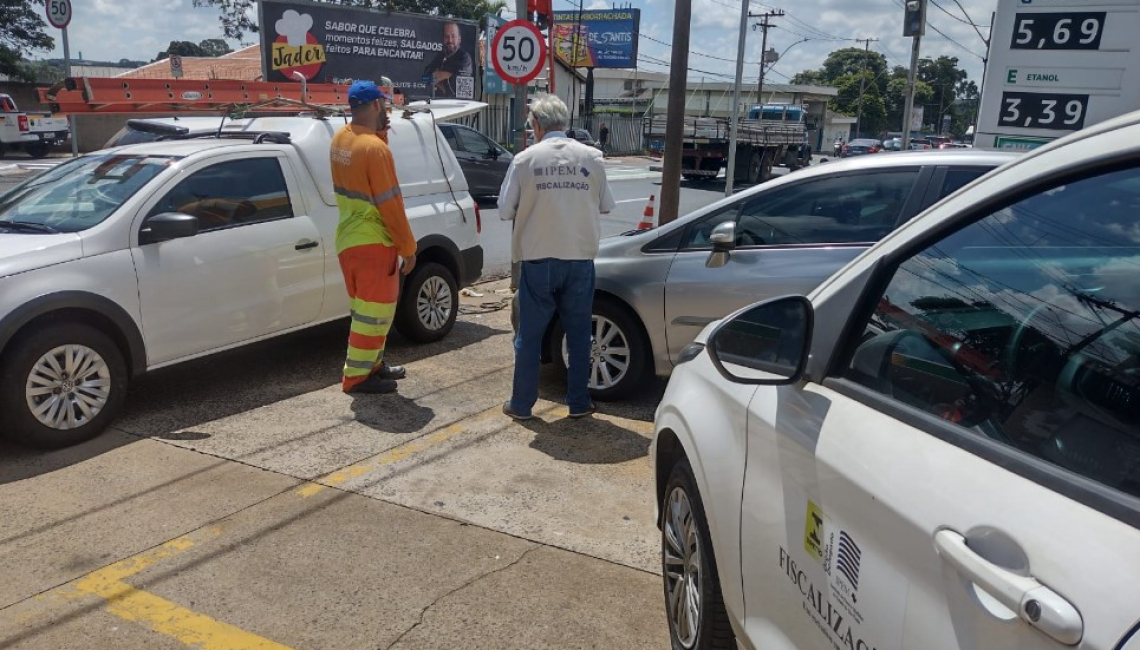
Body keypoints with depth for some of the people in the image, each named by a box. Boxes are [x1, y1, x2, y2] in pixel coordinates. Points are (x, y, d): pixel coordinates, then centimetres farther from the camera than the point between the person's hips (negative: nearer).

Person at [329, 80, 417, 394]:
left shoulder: (340, 140, 6)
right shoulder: (374, 148, -20)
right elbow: (390, 204, -19)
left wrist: (380, 135, 6)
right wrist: (408, 247, -12)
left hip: (348, 238, 9)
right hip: (373, 243, -9)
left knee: (367, 308, 20)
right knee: (374, 312, 1)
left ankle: (372, 363, 31)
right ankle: (358, 376, 7)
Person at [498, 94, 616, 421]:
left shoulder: (525, 159, -6)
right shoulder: (592, 157, -2)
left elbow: (505, 210, -1)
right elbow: (605, 206, 7)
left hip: (538, 260, -1)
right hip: (580, 259, 2)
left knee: (529, 335, 10)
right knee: (578, 333, 13)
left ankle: (521, 404, 18)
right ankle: (578, 403, 21)